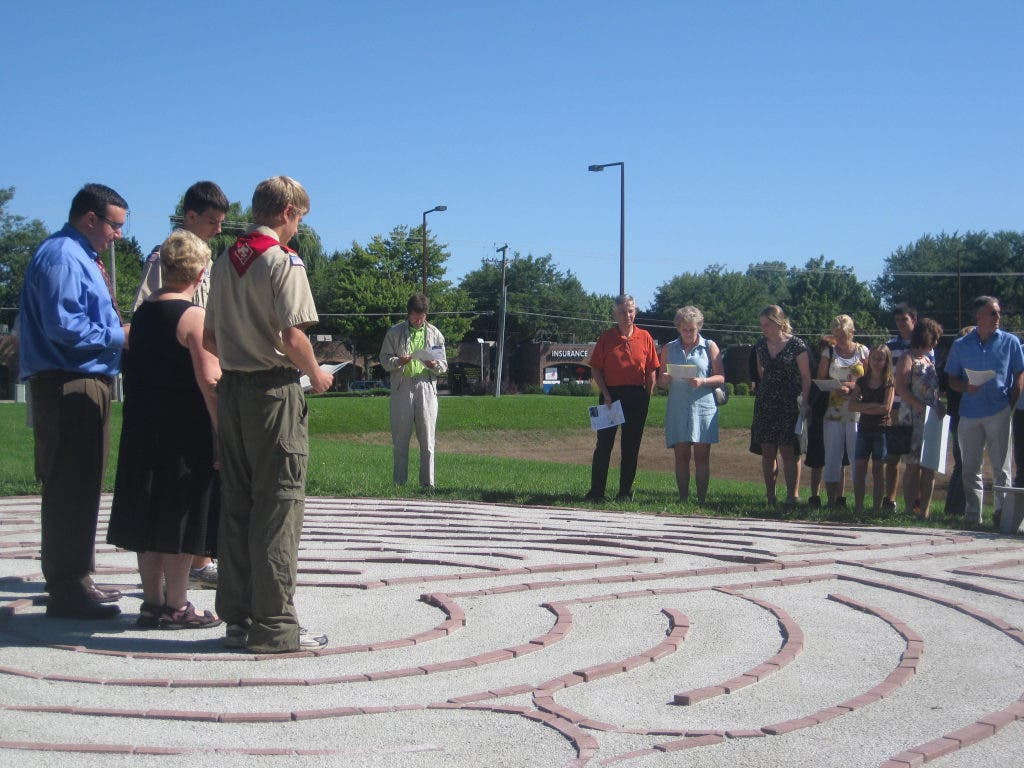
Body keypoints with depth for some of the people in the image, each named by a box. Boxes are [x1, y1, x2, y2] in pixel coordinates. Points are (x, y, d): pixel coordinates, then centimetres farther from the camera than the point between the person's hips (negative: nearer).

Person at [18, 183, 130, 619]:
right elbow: (64, 327, -22)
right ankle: (67, 591, -5)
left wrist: (117, 332, 10)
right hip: (68, 387, -11)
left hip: (88, 383, 11)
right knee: (69, 489, -8)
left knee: (81, 487, 16)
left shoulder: (82, 257, 19)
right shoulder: (61, 257, -12)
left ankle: (75, 580, 27)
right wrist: (119, 336, -13)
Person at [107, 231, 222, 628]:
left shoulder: (143, 313, 9)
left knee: (150, 515, 12)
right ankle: (175, 606, 5)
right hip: (184, 430, -7)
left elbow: (135, 373, 16)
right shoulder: (194, 317, -13)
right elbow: (209, 380, -18)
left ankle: (152, 602, 19)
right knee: (181, 517, 0)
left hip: (142, 427, 7)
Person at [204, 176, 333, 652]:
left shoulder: (225, 261, 12)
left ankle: (237, 618, 14)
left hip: (230, 388, 7)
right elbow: (293, 335, -19)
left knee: (235, 504, 10)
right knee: (278, 506, -3)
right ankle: (274, 626, -2)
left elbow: (210, 338, 14)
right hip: (274, 389, -7)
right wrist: (316, 375, -4)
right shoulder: (283, 261, -10)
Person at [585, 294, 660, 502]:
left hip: (637, 396, 1)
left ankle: (626, 492, 14)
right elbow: (595, 369, 0)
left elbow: (652, 370, 6)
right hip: (611, 394, -1)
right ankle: (596, 492, 6)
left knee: (631, 446, 6)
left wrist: (646, 398, -1)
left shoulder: (644, 337, 4)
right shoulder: (606, 337, 1)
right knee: (604, 444, 0)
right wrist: (606, 395, -9)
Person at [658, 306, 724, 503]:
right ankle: (683, 498, 5)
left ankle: (702, 499, 1)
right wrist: (666, 378, -10)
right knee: (681, 456, 1)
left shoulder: (709, 347, 7)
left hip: (703, 406, -2)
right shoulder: (669, 349, 13)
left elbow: (721, 377, 3)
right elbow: (661, 380, 13)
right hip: (677, 408, 2)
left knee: (702, 456, -2)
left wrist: (703, 381, -15)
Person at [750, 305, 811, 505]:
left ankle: (792, 495, 0)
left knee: (788, 451, -6)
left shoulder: (796, 344, -6)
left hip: (789, 404, -5)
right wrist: (764, 390, 14)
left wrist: (804, 403, -11)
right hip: (765, 403, 5)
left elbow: (806, 376, -6)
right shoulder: (761, 345, 9)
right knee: (767, 451, 5)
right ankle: (769, 495, 12)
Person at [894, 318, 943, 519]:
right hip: (914, 418, -7)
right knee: (913, 464, -6)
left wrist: (940, 406, 6)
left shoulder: (929, 358, 19)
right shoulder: (908, 358, -4)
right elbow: (900, 387, -14)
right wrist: (921, 407, -20)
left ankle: (924, 510, 7)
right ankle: (910, 509, -2)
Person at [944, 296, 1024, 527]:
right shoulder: (961, 346, 8)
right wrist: (966, 387, -9)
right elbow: (952, 380, 12)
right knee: (970, 467, 5)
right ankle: (972, 515, 12)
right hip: (969, 413, 2)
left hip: (999, 412, -2)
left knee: (1000, 466, -1)